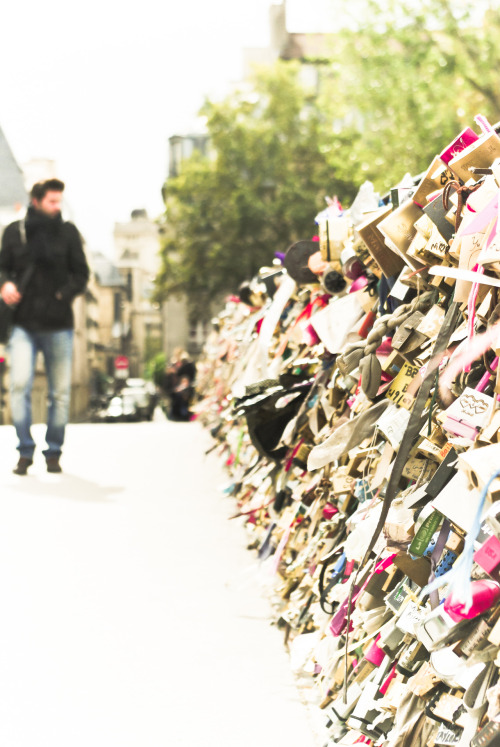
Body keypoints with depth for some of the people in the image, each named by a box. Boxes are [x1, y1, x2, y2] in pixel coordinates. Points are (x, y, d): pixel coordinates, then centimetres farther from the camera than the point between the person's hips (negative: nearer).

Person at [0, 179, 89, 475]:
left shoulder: (68, 232, 5)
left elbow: (81, 273, 6)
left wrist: (65, 293, -11)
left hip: (58, 324, 0)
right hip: (24, 323, 0)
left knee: (61, 392, 4)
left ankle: (54, 451, 17)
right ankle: (25, 450, -1)